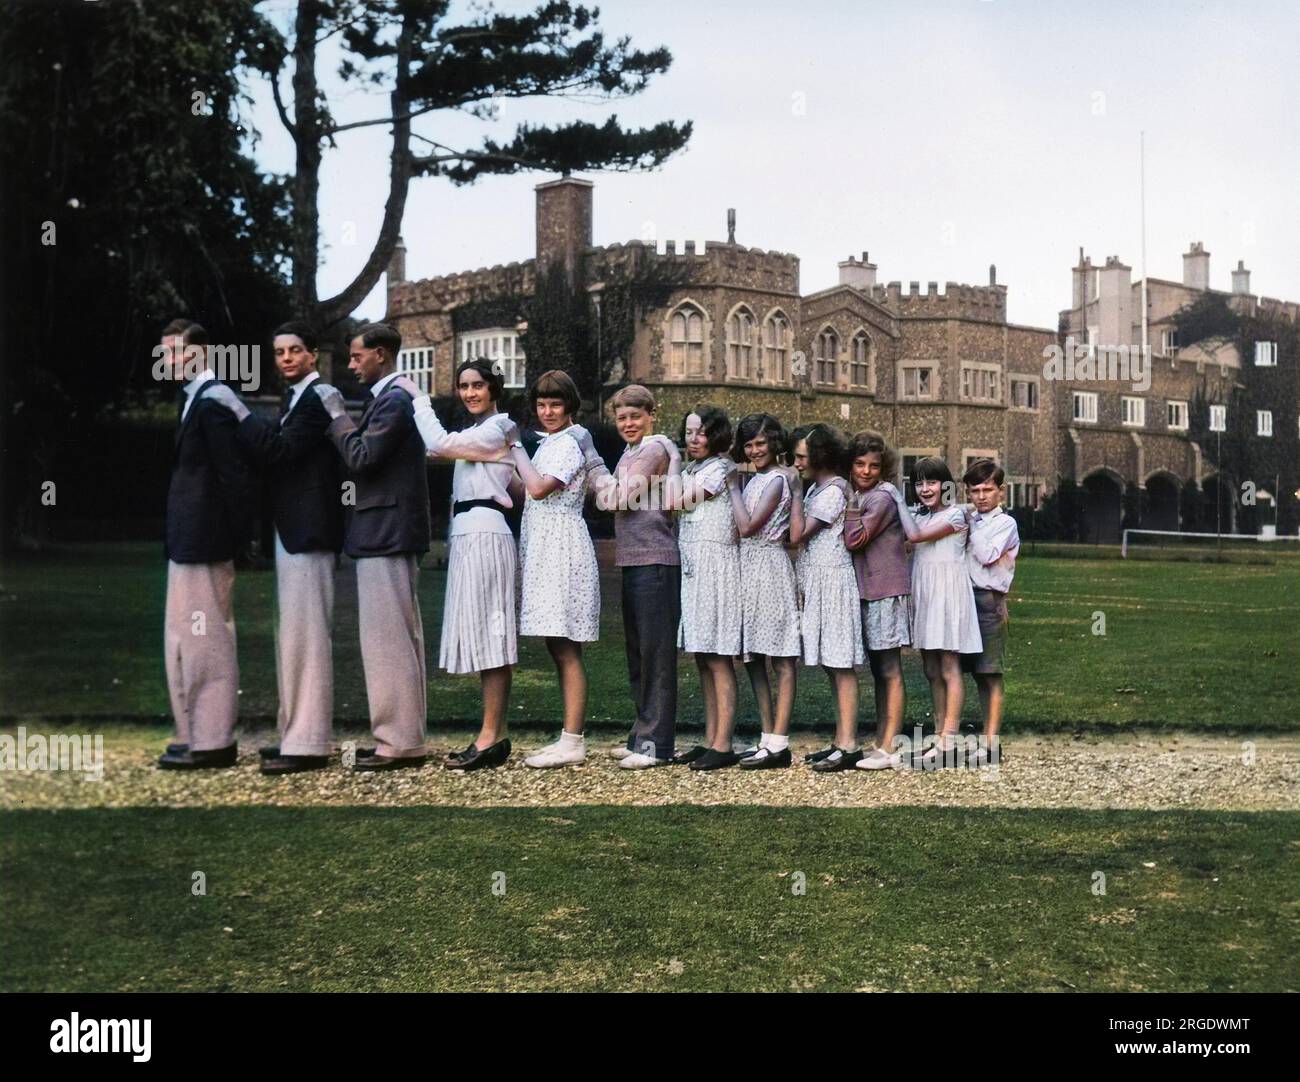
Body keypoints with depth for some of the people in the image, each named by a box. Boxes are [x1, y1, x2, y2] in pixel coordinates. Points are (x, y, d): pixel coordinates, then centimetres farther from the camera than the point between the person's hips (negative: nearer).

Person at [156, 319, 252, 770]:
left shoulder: (212, 400, -16)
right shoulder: (192, 397, 14)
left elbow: (234, 474, -19)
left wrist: (239, 538, -15)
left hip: (203, 542, -10)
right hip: (189, 541, 10)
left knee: (206, 640, -3)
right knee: (187, 638, 16)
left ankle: (213, 742, 5)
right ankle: (199, 734, 25)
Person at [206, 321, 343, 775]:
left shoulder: (318, 398, -13)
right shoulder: (293, 398, 17)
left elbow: (279, 451, -21)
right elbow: (276, 454, 14)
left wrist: (237, 408, -18)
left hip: (307, 532, -10)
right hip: (290, 531, 10)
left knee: (305, 633, -8)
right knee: (293, 633, 14)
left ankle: (307, 743, -4)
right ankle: (297, 733, 22)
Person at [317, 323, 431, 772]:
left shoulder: (393, 402, -14)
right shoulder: (391, 399, 17)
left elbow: (362, 458, -20)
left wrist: (338, 414, -9)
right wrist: (339, 417, 10)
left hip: (385, 533, -11)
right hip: (387, 533, 11)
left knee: (388, 637, -8)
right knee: (399, 637, 13)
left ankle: (400, 743, -5)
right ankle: (405, 736, 19)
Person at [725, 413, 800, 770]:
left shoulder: (777, 478, -9)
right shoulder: (754, 479, 16)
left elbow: (747, 526, -16)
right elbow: (742, 531, 12)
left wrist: (733, 486, -6)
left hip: (770, 568, -9)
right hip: (749, 568, 9)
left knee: (781, 659, -7)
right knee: (753, 658, 10)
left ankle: (778, 744, -8)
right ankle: (768, 738, 14)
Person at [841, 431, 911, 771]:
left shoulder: (881, 499, -11)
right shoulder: (857, 498, 15)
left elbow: (854, 539, -19)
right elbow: (850, 542, 13)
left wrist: (850, 504, -11)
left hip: (887, 592, -9)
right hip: (866, 592, 9)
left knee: (891, 672, -6)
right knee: (878, 672, 13)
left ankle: (890, 749, -6)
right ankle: (880, 742, 18)